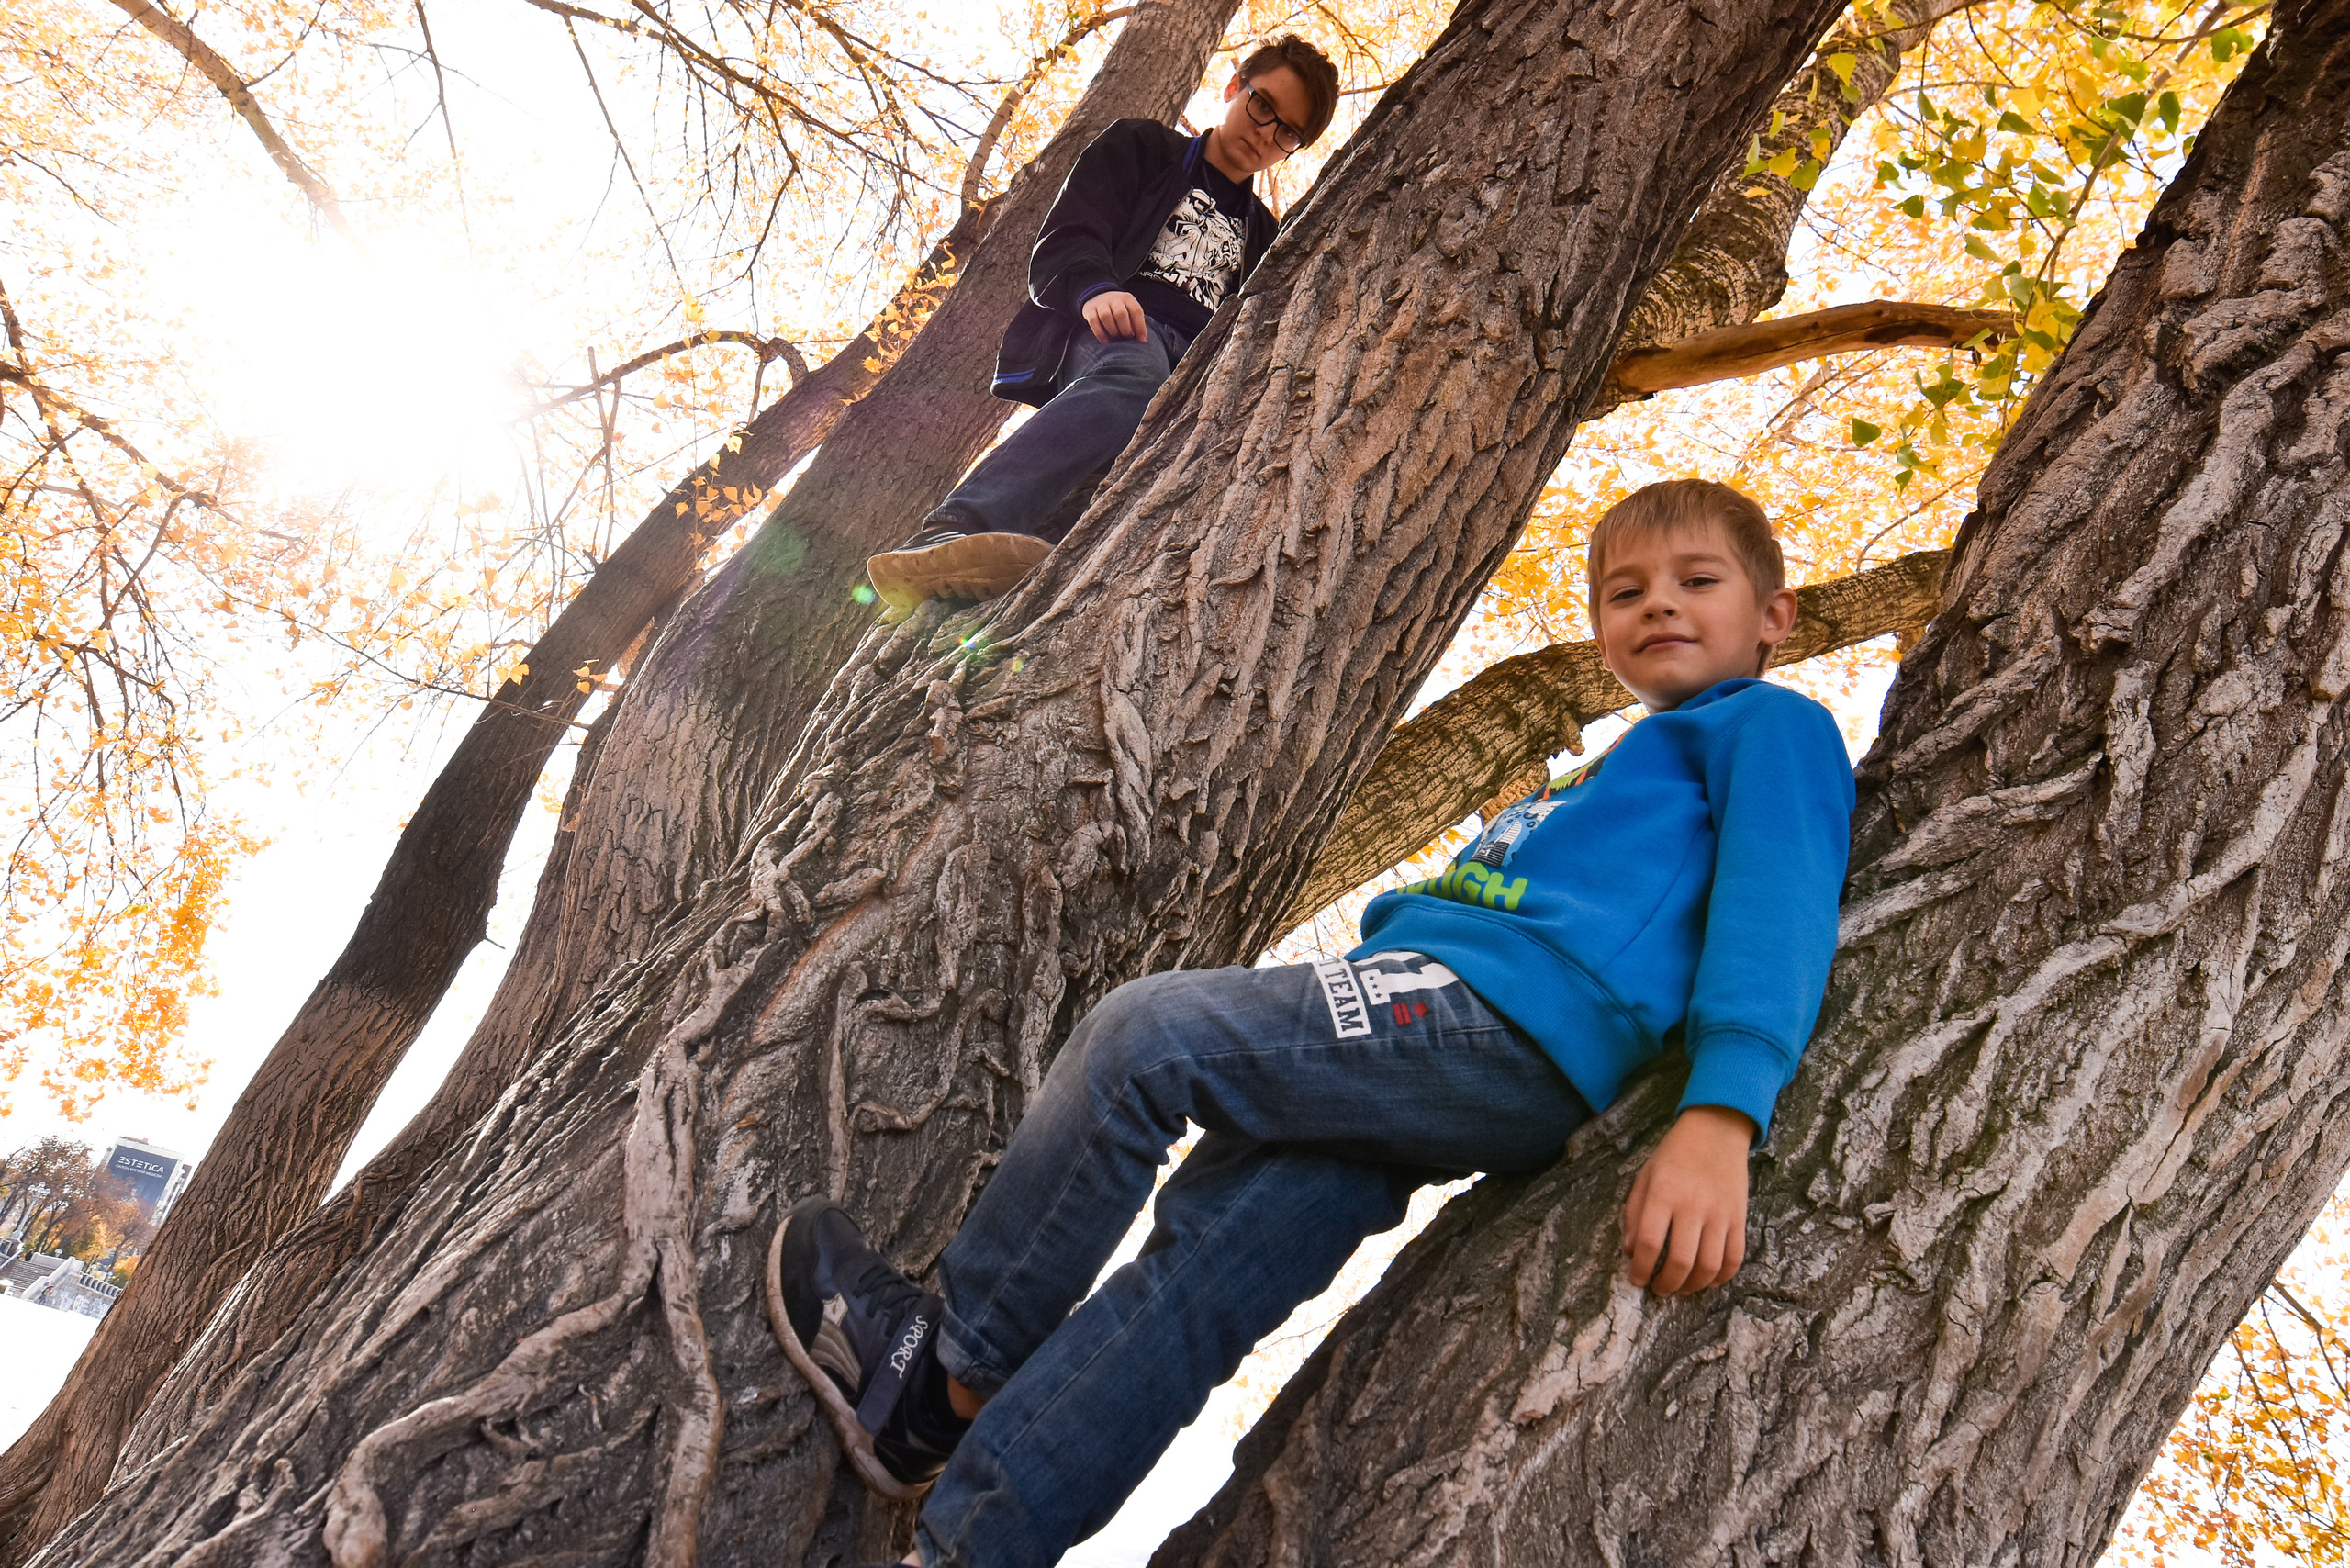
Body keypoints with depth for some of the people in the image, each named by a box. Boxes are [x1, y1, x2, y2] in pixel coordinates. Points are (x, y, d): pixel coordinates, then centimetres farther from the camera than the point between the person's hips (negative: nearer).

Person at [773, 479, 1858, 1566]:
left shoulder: (1768, 724, 10)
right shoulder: (1598, 779, 36)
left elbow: (1778, 903, -9)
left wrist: (1720, 1113, -23)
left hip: (1510, 1024, -8)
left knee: (1143, 1035, -15)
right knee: (1198, 1260, -3)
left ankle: (959, 1363, -2)